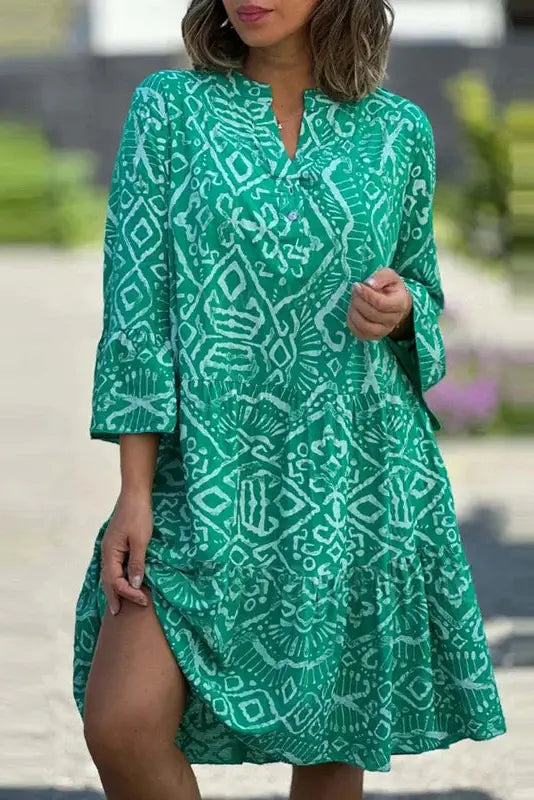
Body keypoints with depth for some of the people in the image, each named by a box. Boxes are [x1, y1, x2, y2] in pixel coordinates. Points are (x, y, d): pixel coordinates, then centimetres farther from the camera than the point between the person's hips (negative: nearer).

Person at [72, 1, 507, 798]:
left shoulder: (399, 130, 5)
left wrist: (400, 307, -8)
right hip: (206, 476, -1)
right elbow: (136, 303, -2)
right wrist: (135, 490, -8)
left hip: (357, 478, 1)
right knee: (121, 721, -14)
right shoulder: (169, 107, 2)